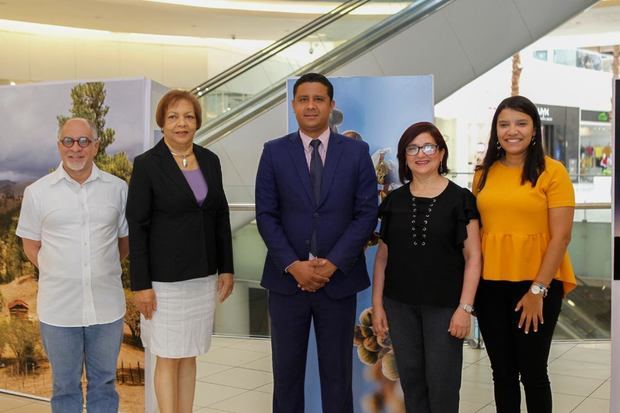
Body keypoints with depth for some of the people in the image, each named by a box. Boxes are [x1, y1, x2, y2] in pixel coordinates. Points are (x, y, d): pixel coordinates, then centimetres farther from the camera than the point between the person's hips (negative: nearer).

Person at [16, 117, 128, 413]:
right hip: (59, 308, 0)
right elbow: (31, 247, 7)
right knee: (65, 385, 13)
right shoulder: (37, 192, 0)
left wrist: (102, 270, 6)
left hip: (107, 306, 1)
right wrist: (60, 275, 2)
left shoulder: (118, 189, 1)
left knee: (104, 382, 14)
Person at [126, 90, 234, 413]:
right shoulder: (146, 164, -8)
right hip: (165, 278, -5)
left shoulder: (210, 160, 6)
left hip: (203, 277, 5)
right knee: (168, 358, 3)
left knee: (189, 356, 13)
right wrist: (141, 285, -12)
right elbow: (137, 227, -9)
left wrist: (226, 268, 8)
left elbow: (221, 217, 11)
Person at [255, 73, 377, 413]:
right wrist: (293, 265, -12)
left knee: (337, 372, 10)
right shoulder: (274, 152, 3)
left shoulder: (357, 152, 2)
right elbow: (266, 215, -1)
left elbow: (367, 213, -2)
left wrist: (332, 264, -11)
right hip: (287, 278, 0)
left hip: (339, 279, 0)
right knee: (286, 371, 8)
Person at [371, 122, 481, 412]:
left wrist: (465, 307, -12)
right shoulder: (394, 200, 5)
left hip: (444, 305, -3)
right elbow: (383, 255, 9)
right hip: (400, 304, 3)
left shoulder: (460, 199, -4)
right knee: (410, 378, 10)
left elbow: (473, 256, -6)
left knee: (442, 382, 2)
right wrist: (377, 303, 4)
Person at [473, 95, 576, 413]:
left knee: (533, 371, 8)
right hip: (490, 285, 4)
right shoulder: (484, 174, 6)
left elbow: (561, 237, -10)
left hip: (536, 285, -3)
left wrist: (538, 290, -13)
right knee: (502, 372, 13)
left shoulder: (552, 172, -6)